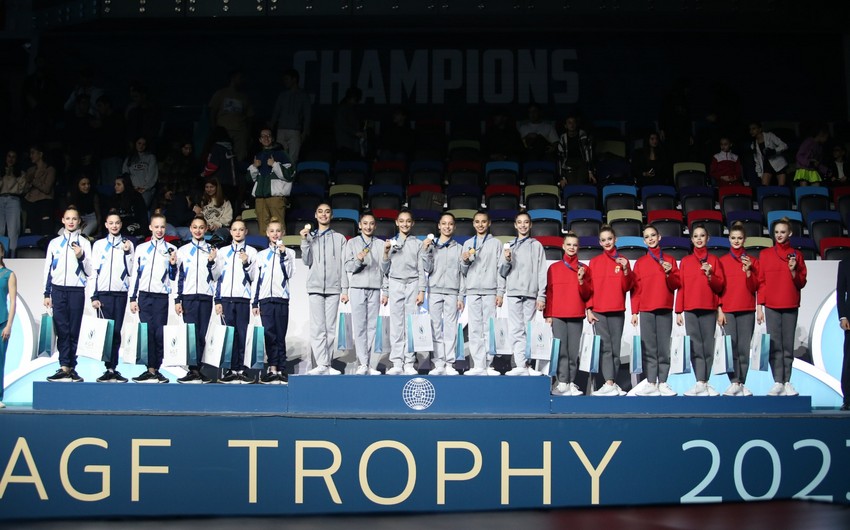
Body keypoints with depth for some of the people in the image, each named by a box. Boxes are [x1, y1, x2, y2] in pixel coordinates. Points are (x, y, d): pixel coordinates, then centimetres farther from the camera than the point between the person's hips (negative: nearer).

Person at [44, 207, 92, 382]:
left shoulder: (84, 243, 6)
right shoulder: (54, 243, 12)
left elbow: (89, 271, 4)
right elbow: (48, 269, 13)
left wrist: (81, 257, -14)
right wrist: (47, 294, 9)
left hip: (77, 291, -1)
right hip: (58, 290, 1)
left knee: (74, 330, -1)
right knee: (62, 330, -3)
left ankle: (70, 367, 3)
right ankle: (65, 367, -4)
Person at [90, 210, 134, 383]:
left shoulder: (128, 244, 10)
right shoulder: (99, 244, 10)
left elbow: (131, 271, 5)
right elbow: (94, 271, 6)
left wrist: (128, 253, -7)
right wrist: (94, 296, -1)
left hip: (120, 293, 0)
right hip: (103, 293, 0)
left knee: (116, 331, 0)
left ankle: (112, 369, 4)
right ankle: (110, 368, -1)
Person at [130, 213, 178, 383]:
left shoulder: (171, 249, 6)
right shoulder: (141, 248, 11)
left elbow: (173, 277, 7)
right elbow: (136, 274, 11)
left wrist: (173, 264, -13)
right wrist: (133, 298, 6)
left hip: (161, 297, -1)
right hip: (144, 296, 1)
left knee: (159, 334, -2)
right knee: (147, 332, -1)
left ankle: (156, 369, 3)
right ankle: (150, 369, 1)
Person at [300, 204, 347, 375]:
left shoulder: (339, 238, 10)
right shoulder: (310, 237, 12)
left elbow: (344, 264, 7)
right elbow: (307, 261, 3)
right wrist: (304, 241, -8)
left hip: (333, 287, 0)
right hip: (315, 287, 0)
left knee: (330, 328, -1)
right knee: (317, 327, -8)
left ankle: (327, 364, 2)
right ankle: (322, 365, -10)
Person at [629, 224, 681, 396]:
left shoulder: (669, 260, 10)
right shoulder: (640, 263, 11)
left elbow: (676, 285, 6)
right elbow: (635, 289, 8)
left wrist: (669, 274, -13)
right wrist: (634, 312, 1)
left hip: (665, 309, 0)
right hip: (646, 310, 0)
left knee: (664, 347, -1)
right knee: (648, 348, -3)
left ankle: (663, 383, 2)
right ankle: (651, 383, -3)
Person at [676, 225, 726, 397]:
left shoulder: (714, 260, 9)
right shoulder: (685, 261, 11)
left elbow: (720, 286, 4)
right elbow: (681, 287, 8)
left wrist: (710, 275, -15)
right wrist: (678, 311, 3)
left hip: (709, 309, 0)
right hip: (690, 310, 1)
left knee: (708, 346, -1)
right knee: (696, 347, -5)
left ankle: (703, 382, 4)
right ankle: (701, 383, -8)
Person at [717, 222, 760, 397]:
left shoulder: (752, 261, 9)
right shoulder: (722, 261, 7)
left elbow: (754, 287, 4)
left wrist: (748, 271, -12)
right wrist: (719, 310, -2)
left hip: (747, 310, 0)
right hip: (728, 310, 0)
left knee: (744, 348, -1)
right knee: (731, 346, -6)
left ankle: (742, 383, 4)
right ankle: (734, 382, -5)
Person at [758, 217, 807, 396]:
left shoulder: (796, 255, 6)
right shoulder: (765, 255, 7)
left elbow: (801, 283, 6)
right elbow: (761, 281, 6)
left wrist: (793, 271, -12)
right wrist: (760, 304, -1)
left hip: (790, 306, 0)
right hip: (771, 306, 0)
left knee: (788, 344, 0)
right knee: (775, 344, -3)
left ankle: (787, 382, 6)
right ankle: (778, 382, -2)